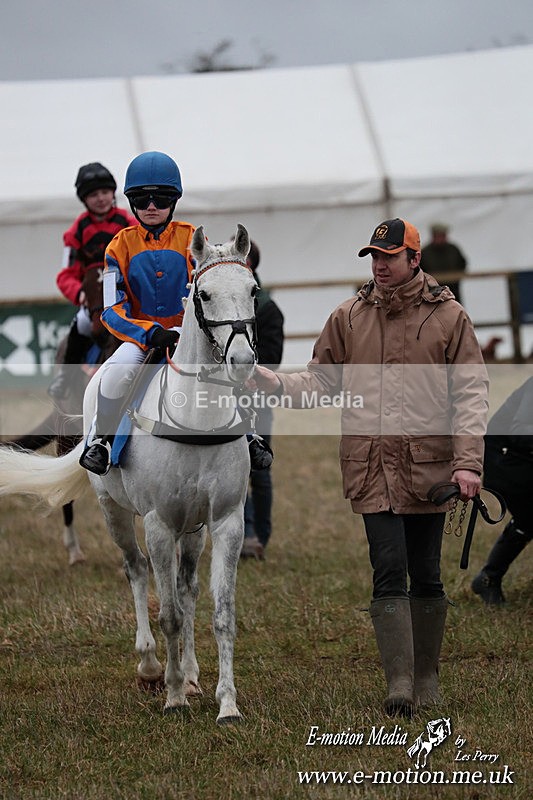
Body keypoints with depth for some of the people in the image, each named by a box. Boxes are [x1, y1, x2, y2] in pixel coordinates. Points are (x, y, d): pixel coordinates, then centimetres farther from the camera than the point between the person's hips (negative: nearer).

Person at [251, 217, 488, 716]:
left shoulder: (449, 317, 3)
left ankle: (426, 680, 20)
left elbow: (471, 394, 0)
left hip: (429, 466, 0)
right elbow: (320, 381, 12)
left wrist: (468, 462, -10)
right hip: (371, 466, 0)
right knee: (389, 571, -10)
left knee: (426, 576, 8)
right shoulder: (348, 319, 9)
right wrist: (276, 384, -9)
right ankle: (399, 682, -13)